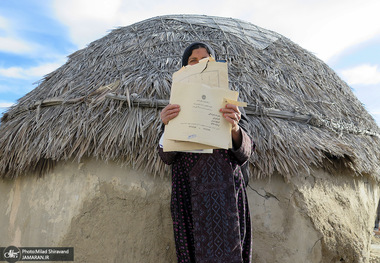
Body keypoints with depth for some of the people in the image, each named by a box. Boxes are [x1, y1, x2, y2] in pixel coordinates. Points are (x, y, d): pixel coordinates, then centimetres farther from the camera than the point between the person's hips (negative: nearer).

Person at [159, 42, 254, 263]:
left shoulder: (229, 102, 9)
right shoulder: (178, 104, 9)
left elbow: (245, 154, 1)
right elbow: (167, 157, 2)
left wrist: (235, 128, -19)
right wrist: (168, 126, -17)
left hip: (225, 186, 0)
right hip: (190, 188, 0)